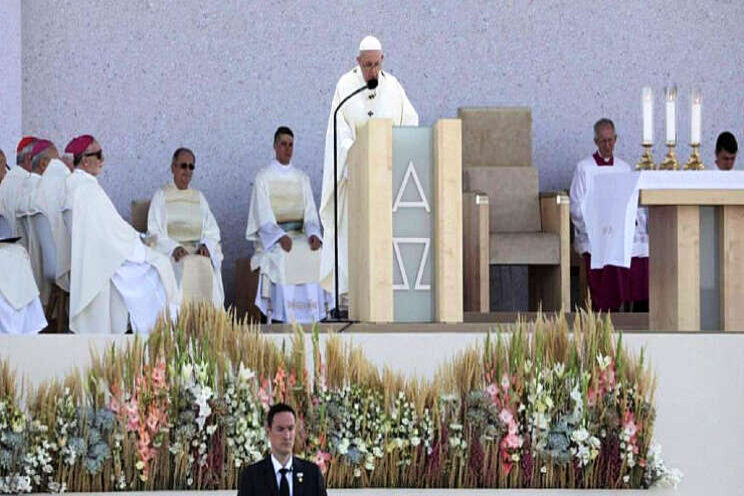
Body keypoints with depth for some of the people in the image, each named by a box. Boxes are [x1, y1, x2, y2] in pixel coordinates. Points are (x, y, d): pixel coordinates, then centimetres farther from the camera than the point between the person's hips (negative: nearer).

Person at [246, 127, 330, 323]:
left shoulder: (302, 178, 15)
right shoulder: (263, 177, 2)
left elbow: (310, 212, 9)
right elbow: (263, 216, -7)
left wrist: (313, 234, -14)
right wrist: (281, 237, -24)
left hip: (299, 235, 4)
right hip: (271, 235, -4)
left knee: (315, 253, -26)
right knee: (283, 257, -34)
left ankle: (311, 318, -26)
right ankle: (286, 319, -36)